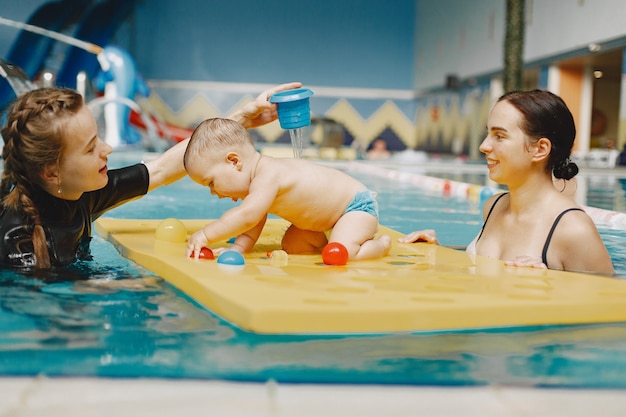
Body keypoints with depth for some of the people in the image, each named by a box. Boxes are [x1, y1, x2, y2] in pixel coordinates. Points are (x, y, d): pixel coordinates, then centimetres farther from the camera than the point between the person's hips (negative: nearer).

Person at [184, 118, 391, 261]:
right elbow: (253, 225, 4)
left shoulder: (267, 177, -32)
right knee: (291, 245, 9)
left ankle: (380, 244, -1)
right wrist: (236, 249, -11)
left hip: (358, 205, -10)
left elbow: (246, 216, -43)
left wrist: (205, 235, -39)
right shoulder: (258, 178, 1)